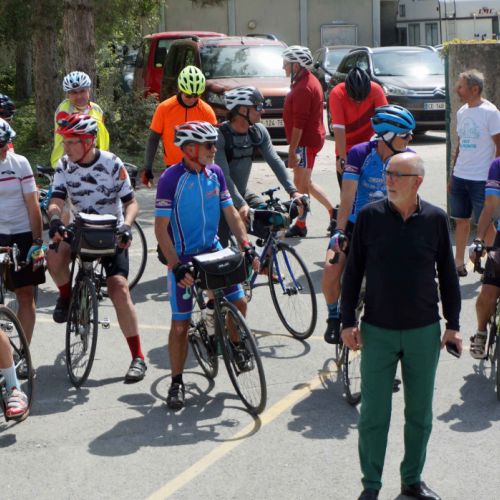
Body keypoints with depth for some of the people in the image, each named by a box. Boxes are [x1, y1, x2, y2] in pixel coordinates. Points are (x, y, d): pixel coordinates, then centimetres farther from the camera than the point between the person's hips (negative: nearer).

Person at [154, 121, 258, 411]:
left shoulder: (215, 173, -1)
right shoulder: (171, 178, -18)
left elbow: (231, 213, 5)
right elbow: (161, 228, -18)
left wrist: (247, 247, -7)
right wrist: (176, 267, -24)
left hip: (212, 250, 5)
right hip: (183, 257, -5)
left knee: (239, 302, -5)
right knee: (181, 324, -1)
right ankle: (177, 383, 13)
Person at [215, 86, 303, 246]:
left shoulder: (259, 132, -5)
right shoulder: (220, 136, -23)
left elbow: (275, 161, -9)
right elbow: (223, 176, -29)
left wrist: (293, 191, -22)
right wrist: (241, 205, -40)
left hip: (243, 193, 5)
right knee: (221, 248, -12)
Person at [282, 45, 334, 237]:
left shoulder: (303, 88, -20)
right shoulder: (310, 81, 13)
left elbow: (299, 123, -23)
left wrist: (292, 151, -22)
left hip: (306, 142, -10)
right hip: (312, 138, 10)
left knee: (300, 182, -1)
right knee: (305, 182, 18)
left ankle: (300, 225, 7)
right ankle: (333, 211, 23)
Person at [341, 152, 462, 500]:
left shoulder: (436, 219, -3)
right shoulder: (370, 216, -4)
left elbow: (448, 274, 5)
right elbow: (354, 271, 2)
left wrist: (453, 324, 4)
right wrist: (348, 322, -1)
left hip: (424, 331, 1)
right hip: (378, 331, -1)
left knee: (420, 413, 11)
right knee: (374, 414, 2)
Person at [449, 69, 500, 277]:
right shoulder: (462, 112, 9)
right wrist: (452, 175, 15)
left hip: (481, 179, -6)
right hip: (460, 176, 6)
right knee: (461, 220, 11)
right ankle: (459, 263, 18)